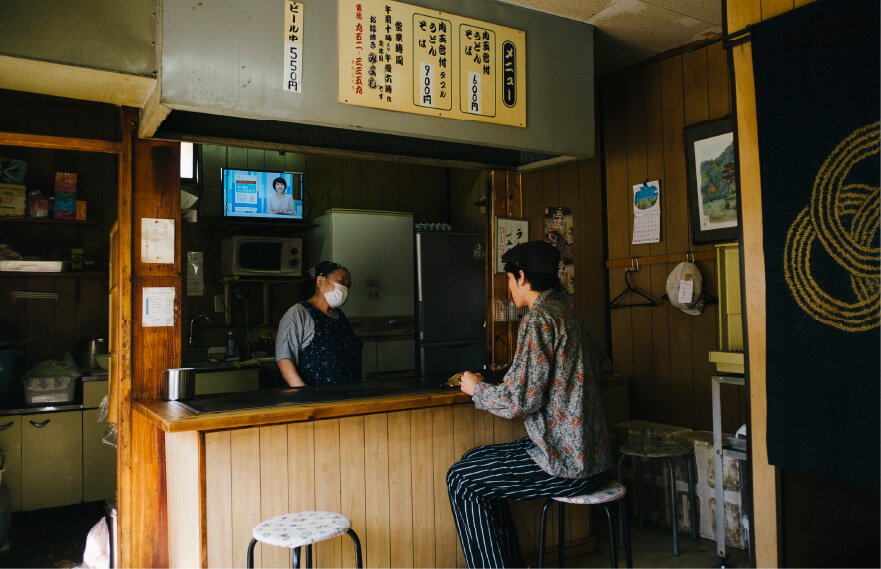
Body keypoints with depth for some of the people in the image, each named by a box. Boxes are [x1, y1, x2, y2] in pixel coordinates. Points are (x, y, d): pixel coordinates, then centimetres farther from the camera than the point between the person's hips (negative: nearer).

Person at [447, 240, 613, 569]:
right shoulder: (575, 319, 11)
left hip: (566, 465, -10)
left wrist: (476, 389, -3)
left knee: (461, 480, 0)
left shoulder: (539, 320, -18)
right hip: (588, 453, 10)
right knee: (475, 459, 19)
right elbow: (603, 374, 22)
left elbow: (519, 401, -23)